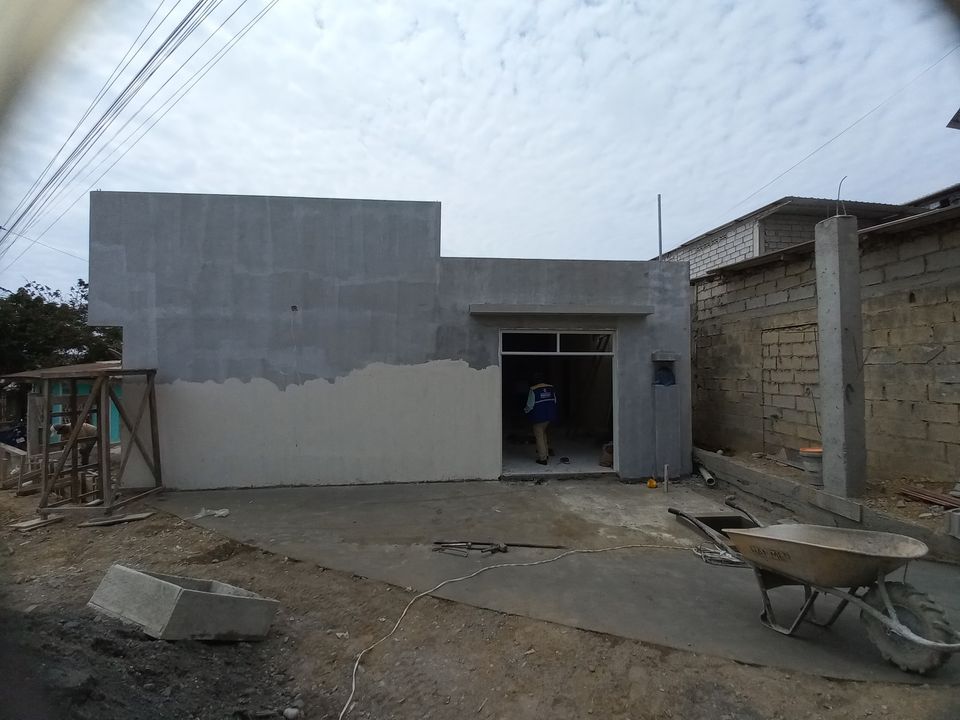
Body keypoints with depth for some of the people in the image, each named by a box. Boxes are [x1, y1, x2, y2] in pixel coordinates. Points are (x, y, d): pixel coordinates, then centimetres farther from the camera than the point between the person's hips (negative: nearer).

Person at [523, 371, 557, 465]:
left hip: (539, 416, -6)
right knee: (543, 433, 23)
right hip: (550, 415, 6)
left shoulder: (533, 390, -14)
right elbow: (555, 401, 10)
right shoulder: (551, 388, 2)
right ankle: (546, 453, 28)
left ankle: (542, 458, 5)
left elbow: (530, 405, -12)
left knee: (539, 436, 4)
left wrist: (526, 410, 9)